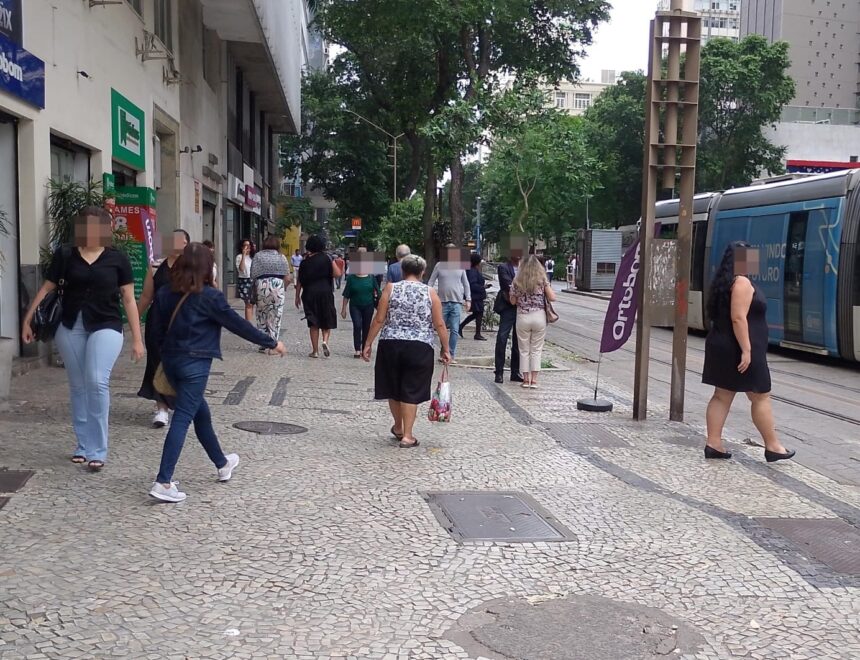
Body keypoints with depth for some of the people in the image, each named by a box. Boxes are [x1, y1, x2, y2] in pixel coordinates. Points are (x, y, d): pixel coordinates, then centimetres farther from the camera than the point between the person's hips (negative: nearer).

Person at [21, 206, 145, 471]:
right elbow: (46, 289, 11)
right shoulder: (65, 255, 3)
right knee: (78, 387, 9)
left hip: (106, 326, -3)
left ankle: (97, 451, -9)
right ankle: (83, 446, 22)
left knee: (97, 382, -19)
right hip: (70, 327, 3)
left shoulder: (117, 258, 0)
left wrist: (137, 338, 0)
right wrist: (27, 320, 11)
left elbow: (128, 299, 3)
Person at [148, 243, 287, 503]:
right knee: (182, 419, -6)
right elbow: (238, 324, -8)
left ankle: (222, 464, 38)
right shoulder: (209, 297, -12)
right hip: (195, 363, -7)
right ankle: (163, 482, -12)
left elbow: (157, 329, 9)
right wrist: (271, 343, 1)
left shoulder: (165, 293, 4)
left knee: (200, 412, 21)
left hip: (171, 361, 7)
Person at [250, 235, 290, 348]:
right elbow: (287, 277, 2)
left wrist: (254, 291, 11)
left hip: (262, 287, 0)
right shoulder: (281, 257, 6)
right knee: (275, 317, 5)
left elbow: (253, 275, -1)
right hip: (278, 286, 0)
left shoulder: (258, 256, 4)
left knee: (262, 316, 11)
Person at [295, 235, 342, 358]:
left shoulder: (305, 261, 4)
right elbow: (337, 274, -7)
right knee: (327, 320, 12)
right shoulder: (325, 258, -2)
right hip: (325, 292, -1)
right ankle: (325, 341, -13)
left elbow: (299, 281, 6)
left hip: (309, 294, 1)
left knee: (313, 323, 7)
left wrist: (297, 296, 13)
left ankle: (315, 350, 8)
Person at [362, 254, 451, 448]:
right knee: (411, 392, 5)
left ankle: (398, 428, 33)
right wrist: (446, 349, 8)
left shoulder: (391, 289, 3)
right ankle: (407, 435, 5)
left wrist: (368, 343, 6)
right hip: (419, 347, -1)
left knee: (393, 388, 17)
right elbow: (439, 325, 0)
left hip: (390, 345, 1)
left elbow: (379, 320, -1)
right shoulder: (430, 293, 3)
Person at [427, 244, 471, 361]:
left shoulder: (460, 266, 6)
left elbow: (466, 284, 12)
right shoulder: (439, 265, 2)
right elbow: (431, 282, 4)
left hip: (456, 302, 0)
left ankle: (452, 354, 2)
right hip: (443, 301, 0)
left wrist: (468, 299, 6)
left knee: (454, 330, -4)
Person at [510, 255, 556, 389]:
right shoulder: (542, 280, -4)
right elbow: (552, 298, -7)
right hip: (539, 317, 0)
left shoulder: (517, 281, -2)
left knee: (524, 349, 10)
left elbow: (513, 301, 2)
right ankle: (534, 380, 5)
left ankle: (526, 379, 12)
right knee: (537, 350, 8)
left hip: (522, 317, 0)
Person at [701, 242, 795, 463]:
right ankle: (772, 446, 10)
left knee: (722, 396, 8)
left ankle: (713, 444, 7)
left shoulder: (725, 282, 14)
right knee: (761, 397, 2)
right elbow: (738, 318, -23)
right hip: (739, 350, -9)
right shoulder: (742, 282, -15)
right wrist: (746, 350, -24)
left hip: (722, 347, 9)